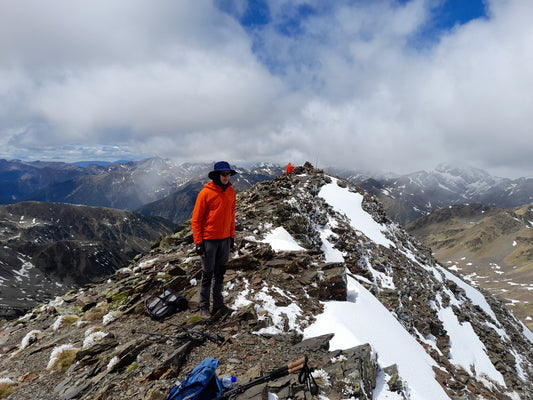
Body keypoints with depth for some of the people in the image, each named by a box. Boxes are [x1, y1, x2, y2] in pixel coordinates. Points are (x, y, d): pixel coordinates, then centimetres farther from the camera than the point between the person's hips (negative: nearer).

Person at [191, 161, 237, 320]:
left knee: (220, 273, 16)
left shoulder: (231, 192, 4)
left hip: (225, 239, 5)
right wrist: (198, 243, -13)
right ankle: (204, 307, 20)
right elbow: (196, 220, -10)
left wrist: (232, 237, 13)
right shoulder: (205, 193, -13)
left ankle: (218, 303, 31)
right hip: (209, 240, -5)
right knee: (208, 274, 5)